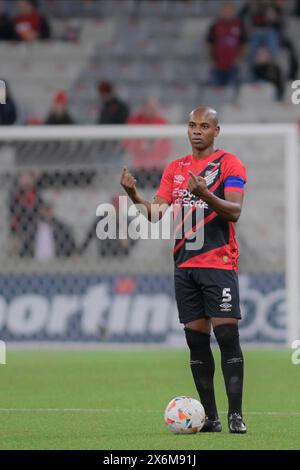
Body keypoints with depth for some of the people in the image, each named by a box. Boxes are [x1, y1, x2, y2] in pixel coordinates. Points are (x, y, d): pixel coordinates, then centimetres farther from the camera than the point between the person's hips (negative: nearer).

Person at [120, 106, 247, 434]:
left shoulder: (229, 164, -1)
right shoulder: (174, 169, 15)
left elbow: (234, 212, -12)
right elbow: (157, 214, 10)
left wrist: (205, 195, -29)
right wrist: (134, 196, -8)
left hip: (219, 262, -5)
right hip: (184, 264, 5)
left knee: (227, 335, -11)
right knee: (196, 340, 4)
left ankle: (235, 415, -10)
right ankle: (210, 417, 8)